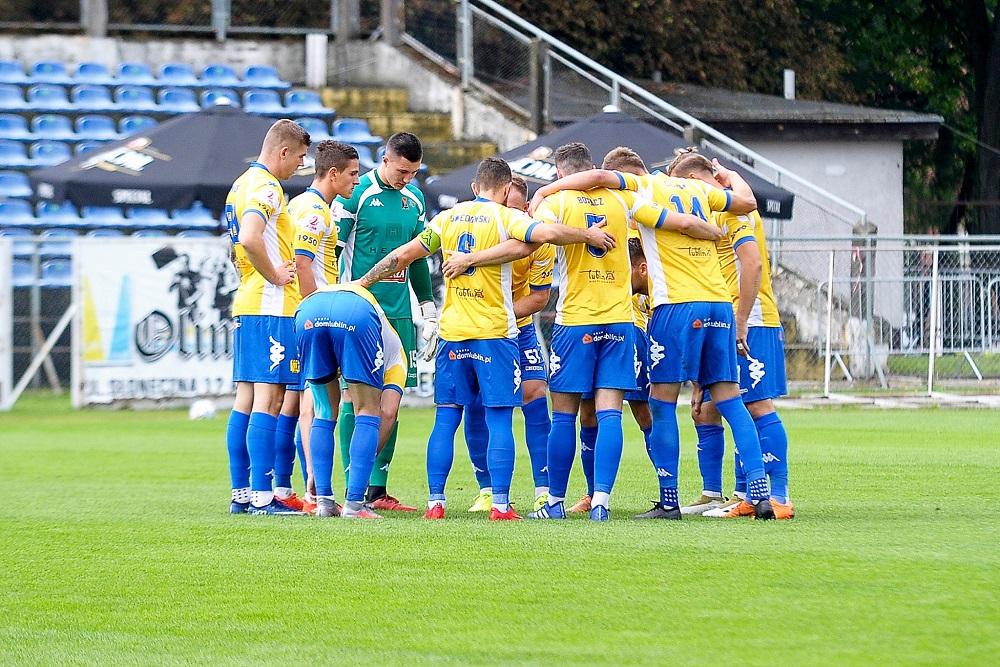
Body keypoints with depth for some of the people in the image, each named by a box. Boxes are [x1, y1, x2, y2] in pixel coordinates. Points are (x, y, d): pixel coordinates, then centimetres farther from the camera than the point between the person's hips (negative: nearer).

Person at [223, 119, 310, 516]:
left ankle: (240, 493, 10)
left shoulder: (242, 185, 18)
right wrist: (275, 276, -16)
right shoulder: (266, 187, -13)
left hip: (246, 305, 10)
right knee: (268, 398, -11)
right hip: (271, 307, -10)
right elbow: (249, 238, -28)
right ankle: (262, 496, -14)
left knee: (246, 399, 9)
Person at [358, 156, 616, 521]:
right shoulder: (506, 218, -5)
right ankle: (500, 504, -7)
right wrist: (589, 235, -7)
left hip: (452, 334, 4)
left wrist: (363, 282, 22)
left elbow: (403, 255, 10)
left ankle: (435, 502, 4)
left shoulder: (448, 218, 9)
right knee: (499, 421, -2)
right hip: (495, 333, -4)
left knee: (446, 419, 7)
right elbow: (547, 233, -22)